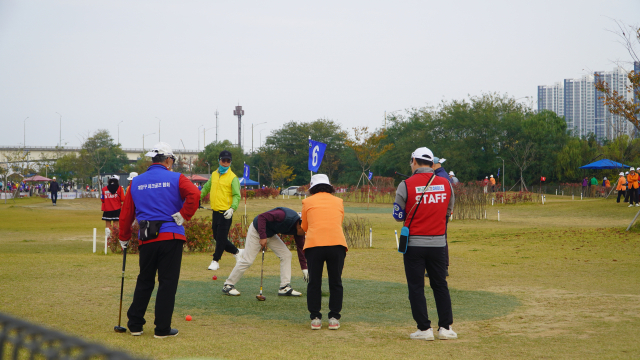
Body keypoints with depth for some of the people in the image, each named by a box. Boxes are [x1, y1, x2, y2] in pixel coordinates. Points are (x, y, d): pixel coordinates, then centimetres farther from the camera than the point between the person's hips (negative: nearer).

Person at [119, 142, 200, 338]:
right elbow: (194, 194, -20)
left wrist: (124, 239, 23)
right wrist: (183, 215, -10)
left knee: (144, 282, 16)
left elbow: (126, 213, 13)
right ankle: (162, 329, 4)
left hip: (146, 240, 4)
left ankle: (135, 325, 19)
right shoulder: (175, 179, 0)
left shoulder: (136, 182, 12)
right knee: (168, 283, 2)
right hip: (171, 236, -4)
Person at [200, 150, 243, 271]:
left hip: (226, 213, -7)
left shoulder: (232, 177, -8)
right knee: (217, 237, 12)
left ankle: (215, 261, 5)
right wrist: (198, 198, 33)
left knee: (221, 238, -4)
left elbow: (237, 195, -14)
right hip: (215, 211, 7)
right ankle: (237, 252, 28)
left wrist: (232, 208, -28)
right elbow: (206, 188, 29)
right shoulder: (214, 175, 12)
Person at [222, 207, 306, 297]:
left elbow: (301, 248, 3)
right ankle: (228, 285, 4)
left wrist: (304, 268, 3)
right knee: (247, 260, -8)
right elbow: (262, 217, -33)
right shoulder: (285, 216, -34)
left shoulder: (297, 229, -8)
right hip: (257, 230, -8)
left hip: (270, 234, 8)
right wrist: (262, 237, -35)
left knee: (286, 255, -1)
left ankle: (285, 288, 2)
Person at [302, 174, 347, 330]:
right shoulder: (338, 201, 17)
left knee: (314, 283, 8)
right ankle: (334, 318, 10)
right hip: (337, 243, 1)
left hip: (314, 244, -1)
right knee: (335, 283, 10)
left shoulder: (308, 202, 12)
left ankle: (315, 318, 9)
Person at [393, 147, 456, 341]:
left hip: (414, 244, -3)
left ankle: (424, 329, 4)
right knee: (440, 285, 13)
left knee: (416, 287, 5)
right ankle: (445, 327, 12)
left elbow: (399, 215, -2)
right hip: (437, 243, 3)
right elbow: (448, 211, 12)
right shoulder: (445, 184, 1)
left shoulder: (406, 185, -9)